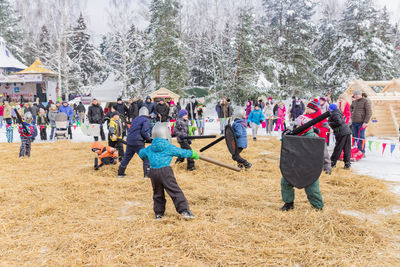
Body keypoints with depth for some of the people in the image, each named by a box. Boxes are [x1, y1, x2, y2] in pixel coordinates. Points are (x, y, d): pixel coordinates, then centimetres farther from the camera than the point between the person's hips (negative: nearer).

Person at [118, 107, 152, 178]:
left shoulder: (135, 119, 18)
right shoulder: (146, 120, -3)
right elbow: (144, 131, -17)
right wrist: (149, 139, -5)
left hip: (129, 141, 7)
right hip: (138, 143, -7)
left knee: (126, 158, 20)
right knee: (146, 158, -1)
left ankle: (120, 173, 30)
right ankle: (147, 174, -10)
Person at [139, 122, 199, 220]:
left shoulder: (149, 148, 13)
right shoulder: (169, 146, -1)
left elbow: (141, 153, 29)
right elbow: (181, 152, 5)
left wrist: (141, 151, 54)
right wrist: (193, 154, 20)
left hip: (153, 172, 5)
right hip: (165, 171, -5)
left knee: (157, 193, 17)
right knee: (175, 191, -2)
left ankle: (158, 213, 21)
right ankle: (184, 210, -7)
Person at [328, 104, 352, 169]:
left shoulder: (334, 114, -7)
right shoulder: (338, 113, 21)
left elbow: (338, 122, -19)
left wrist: (329, 123, -11)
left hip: (341, 133, -8)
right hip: (347, 131, 8)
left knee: (338, 148, -1)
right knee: (347, 149, 7)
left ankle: (333, 162, 6)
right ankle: (347, 163, 7)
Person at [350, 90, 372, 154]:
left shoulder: (366, 101, -7)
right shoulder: (354, 102, 14)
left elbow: (369, 113, -11)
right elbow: (350, 107, 36)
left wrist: (366, 122, -17)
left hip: (361, 123, -7)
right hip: (354, 122, 7)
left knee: (361, 137, -9)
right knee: (355, 137, 7)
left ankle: (362, 153, -6)